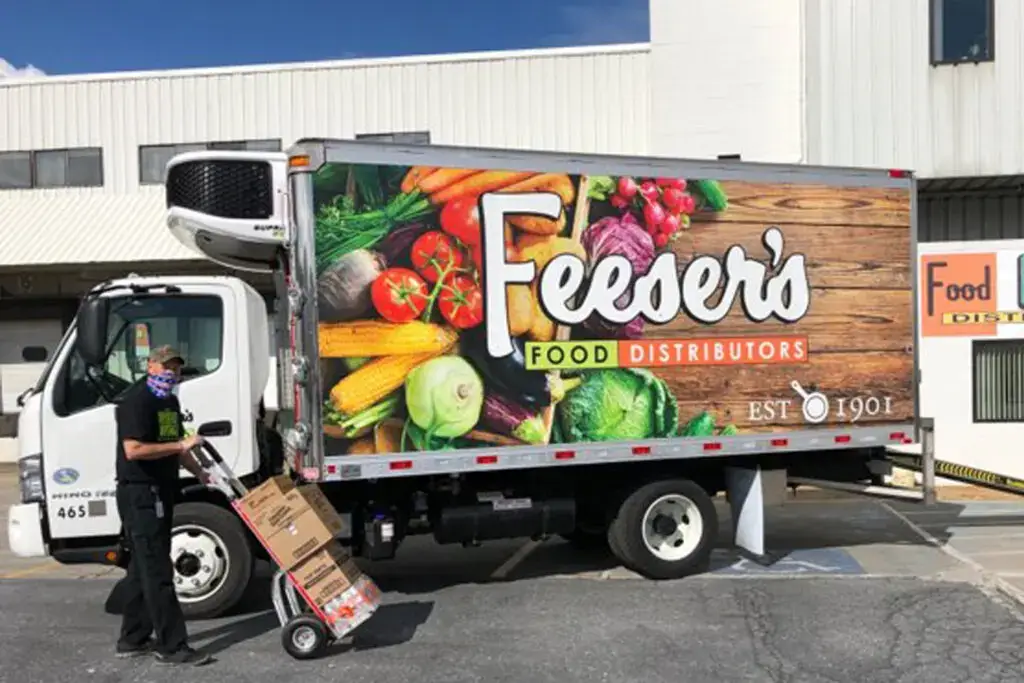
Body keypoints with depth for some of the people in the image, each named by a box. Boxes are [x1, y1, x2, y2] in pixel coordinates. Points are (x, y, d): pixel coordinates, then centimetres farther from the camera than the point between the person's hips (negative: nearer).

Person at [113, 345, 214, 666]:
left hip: (160, 492, 10)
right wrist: (180, 446, -21)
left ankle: (132, 639, 27)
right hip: (139, 494, -10)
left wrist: (200, 473, 16)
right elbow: (133, 450, -24)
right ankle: (172, 646, -2)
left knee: (143, 567, 16)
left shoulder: (170, 402, 15)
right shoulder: (136, 401, -14)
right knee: (157, 571, -7)